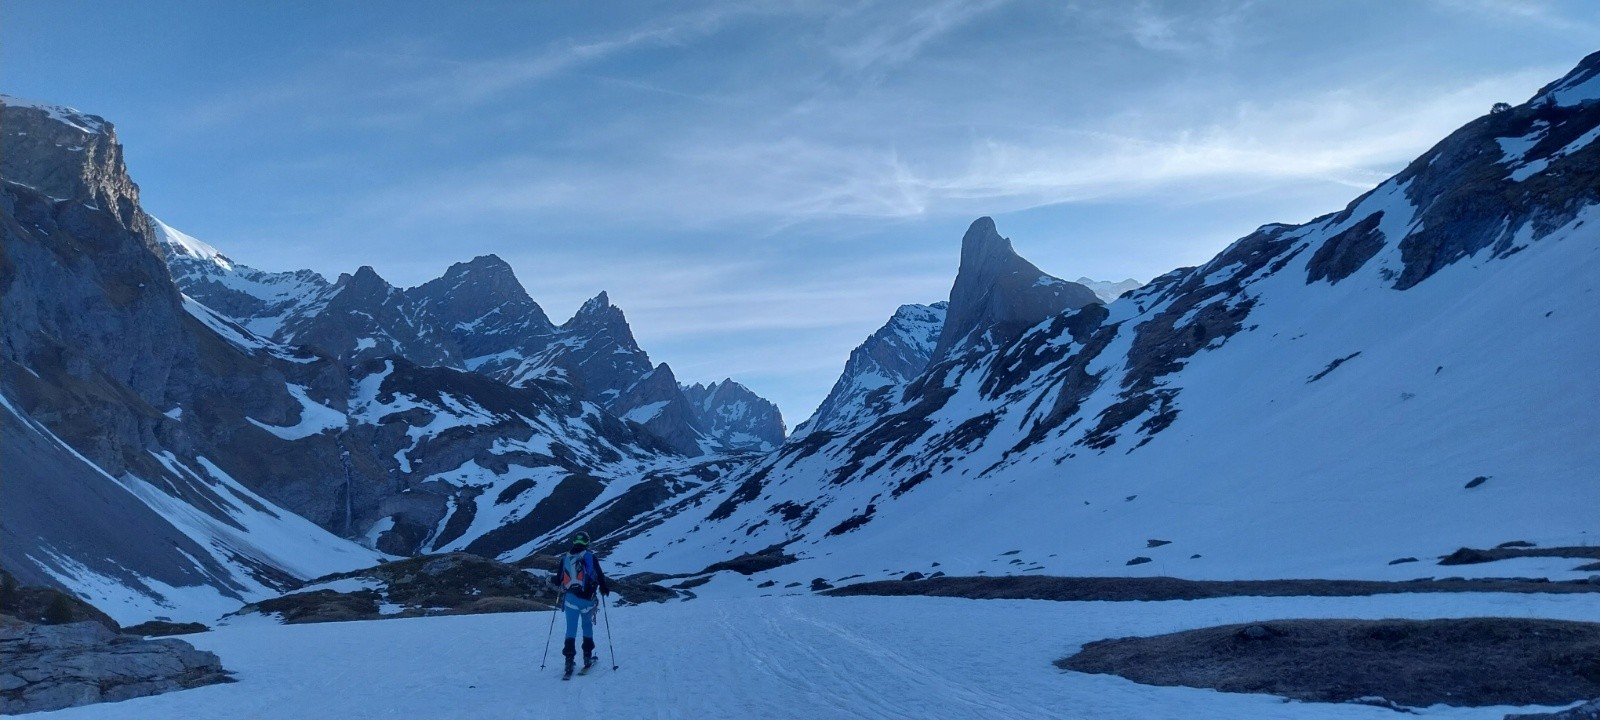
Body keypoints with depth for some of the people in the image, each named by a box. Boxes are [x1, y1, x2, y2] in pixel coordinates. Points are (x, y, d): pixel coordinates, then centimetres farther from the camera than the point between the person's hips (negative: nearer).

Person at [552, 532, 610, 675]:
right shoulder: (590, 557, -4)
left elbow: (558, 580, 14)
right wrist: (605, 589, 15)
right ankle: (587, 657, 15)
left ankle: (569, 659, -11)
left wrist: (563, 586, 36)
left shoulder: (565, 558, 6)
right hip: (586, 598, -1)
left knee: (571, 628, 2)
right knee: (587, 625, 17)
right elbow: (600, 575, -2)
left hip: (570, 598, 1)